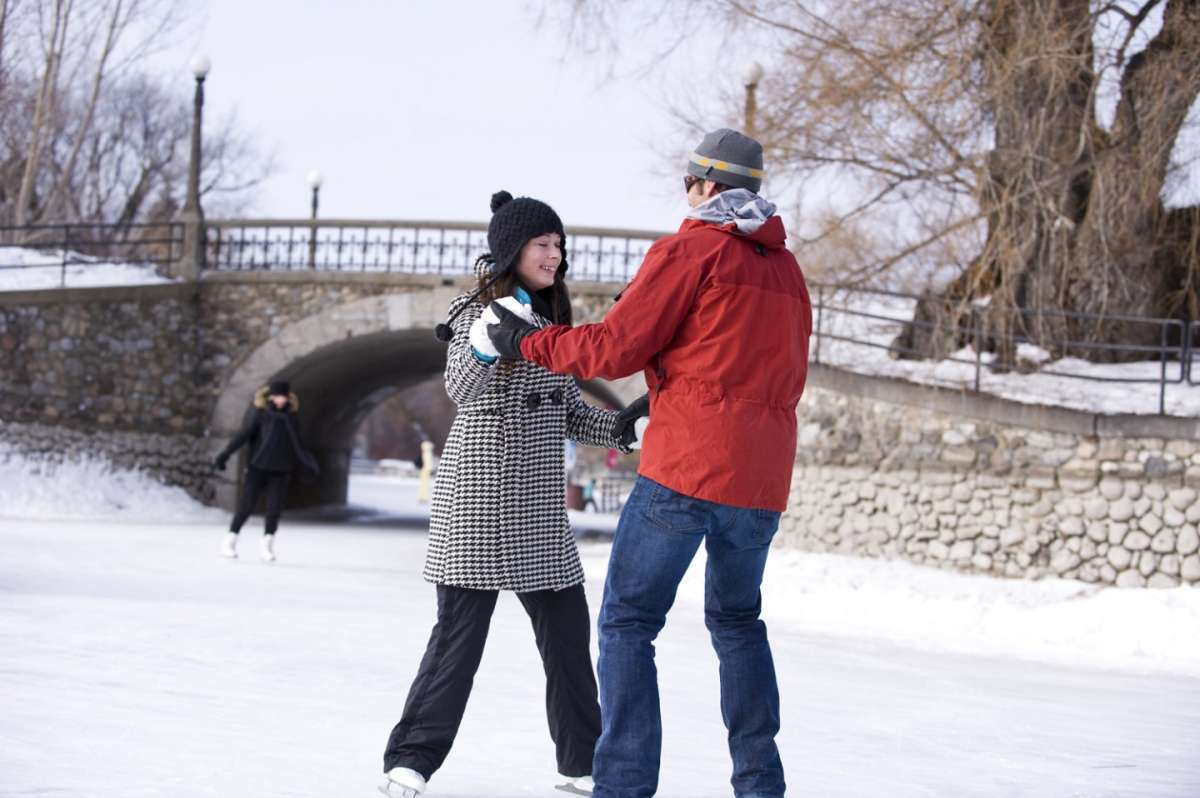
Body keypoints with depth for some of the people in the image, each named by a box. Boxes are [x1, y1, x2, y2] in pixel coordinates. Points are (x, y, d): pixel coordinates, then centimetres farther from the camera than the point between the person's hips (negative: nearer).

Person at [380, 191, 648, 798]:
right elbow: (460, 387, -23)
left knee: (567, 630, 5)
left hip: (539, 507, 7)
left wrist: (620, 427, -2)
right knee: (461, 632, -7)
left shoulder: (549, 319, 15)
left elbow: (569, 411, 16)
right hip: (480, 497, -7)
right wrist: (486, 341, -43)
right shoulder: (478, 312, -6)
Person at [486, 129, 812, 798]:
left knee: (628, 621, -2)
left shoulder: (691, 251, -5)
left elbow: (615, 348, -9)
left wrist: (527, 341, 5)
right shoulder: (787, 271, 16)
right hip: (763, 477, 7)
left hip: (686, 467, -7)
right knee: (737, 619, 22)